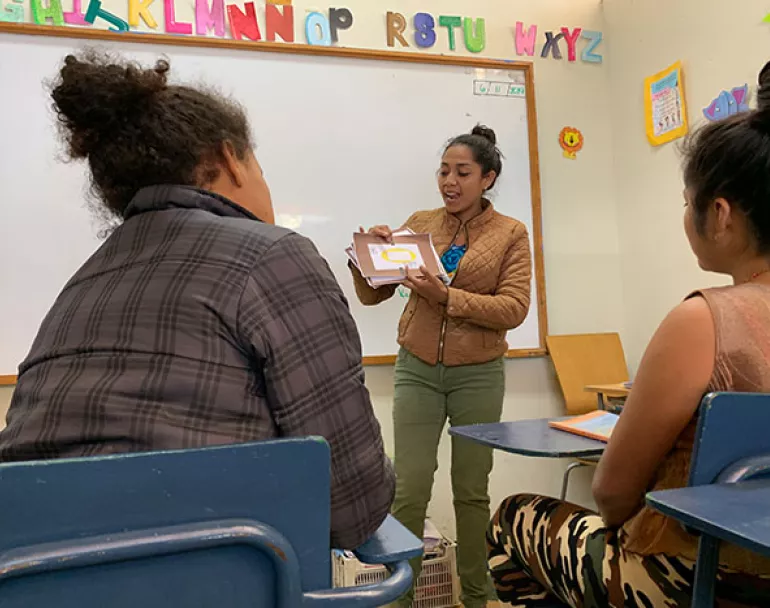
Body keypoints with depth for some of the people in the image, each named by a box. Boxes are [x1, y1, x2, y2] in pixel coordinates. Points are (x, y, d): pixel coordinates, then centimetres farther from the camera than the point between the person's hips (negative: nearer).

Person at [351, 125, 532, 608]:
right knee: (410, 491, 0)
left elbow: (514, 308, -12)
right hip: (418, 370, 1)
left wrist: (446, 297, -23)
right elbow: (372, 295, 5)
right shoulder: (419, 225, 5)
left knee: (472, 491, 11)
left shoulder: (511, 233, 0)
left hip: (479, 374, -1)